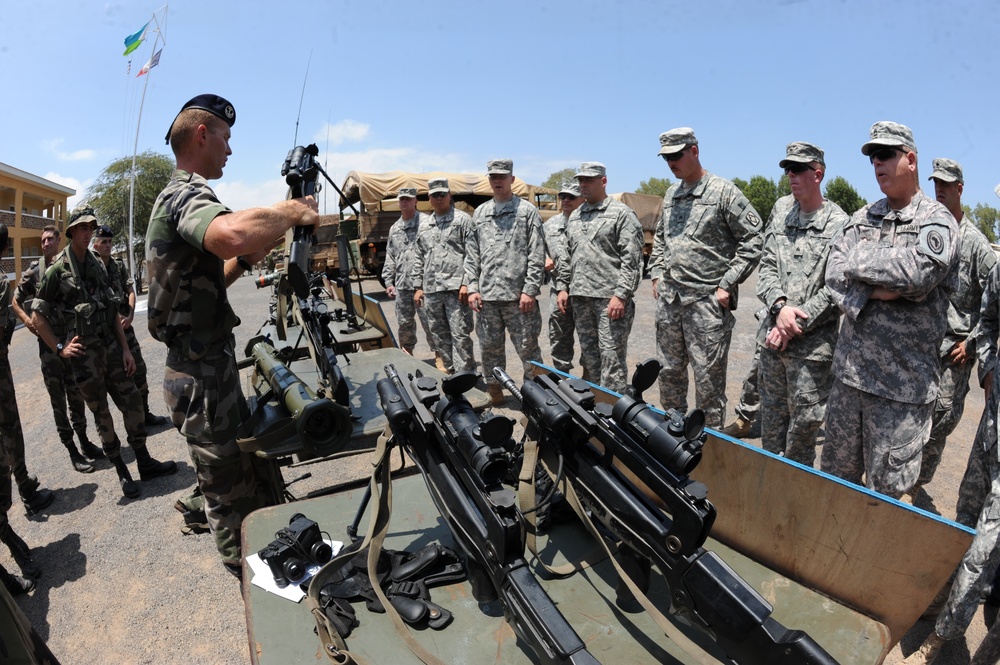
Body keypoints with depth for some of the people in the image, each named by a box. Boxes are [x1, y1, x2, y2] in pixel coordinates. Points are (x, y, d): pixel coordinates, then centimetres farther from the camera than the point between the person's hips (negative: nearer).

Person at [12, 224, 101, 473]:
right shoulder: (33, 271, -1)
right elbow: (15, 301, 10)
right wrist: (26, 320, -7)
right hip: (48, 343, -1)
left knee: (76, 394, 13)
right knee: (58, 399, 3)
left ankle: (84, 441, 26)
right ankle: (72, 450, 10)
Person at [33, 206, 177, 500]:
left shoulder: (98, 264, 9)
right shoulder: (57, 269, -8)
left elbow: (113, 310, 10)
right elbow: (37, 316, -5)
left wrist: (125, 348, 5)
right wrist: (59, 348, -9)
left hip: (110, 346, 5)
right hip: (84, 354, -5)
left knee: (132, 401, 6)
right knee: (101, 414, 5)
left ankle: (145, 463, 19)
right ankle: (122, 473, 16)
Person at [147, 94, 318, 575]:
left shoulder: (178, 197, 17)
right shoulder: (185, 195, -18)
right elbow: (233, 232, -43)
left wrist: (251, 256, 6)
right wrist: (292, 211, -25)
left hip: (210, 368, 11)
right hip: (202, 378, -11)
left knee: (247, 479, 23)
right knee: (232, 496, 5)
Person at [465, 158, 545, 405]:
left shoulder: (527, 211, 1)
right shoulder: (479, 213, 14)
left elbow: (537, 255, -5)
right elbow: (472, 255, 14)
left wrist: (530, 290, -12)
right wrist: (473, 287, 5)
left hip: (518, 295, -4)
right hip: (487, 296, 5)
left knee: (527, 347, 2)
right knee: (489, 347, 12)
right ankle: (494, 391, 26)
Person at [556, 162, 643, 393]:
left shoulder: (622, 213, -4)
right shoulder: (574, 216, 18)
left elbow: (632, 259, -11)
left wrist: (621, 295, -17)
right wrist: (563, 287, 14)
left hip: (610, 298, -7)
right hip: (580, 297, 7)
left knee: (611, 357, -6)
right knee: (589, 355, 13)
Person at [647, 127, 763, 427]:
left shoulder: (724, 191, -6)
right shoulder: (671, 194, 15)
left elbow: (753, 241, -7)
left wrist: (727, 284, -12)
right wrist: (657, 276, 14)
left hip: (706, 301, -7)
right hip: (668, 299, 7)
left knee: (708, 379, 0)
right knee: (669, 373, 16)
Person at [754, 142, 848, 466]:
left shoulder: (839, 224, -6)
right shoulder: (780, 209, 8)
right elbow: (767, 265, 5)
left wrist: (796, 324, -14)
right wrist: (779, 307, -11)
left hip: (812, 344, -4)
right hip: (773, 336, 5)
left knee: (804, 421, 4)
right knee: (771, 417, 16)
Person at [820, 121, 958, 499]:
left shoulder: (938, 221, -5)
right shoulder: (863, 217, 11)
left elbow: (916, 272, -24)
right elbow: (834, 273, 0)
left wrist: (857, 260, -10)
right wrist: (871, 291, -17)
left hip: (902, 383, -5)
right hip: (849, 371, 5)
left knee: (886, 489, 6)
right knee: (835, 473, 16)